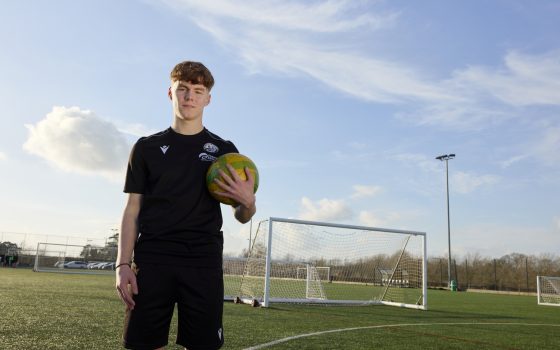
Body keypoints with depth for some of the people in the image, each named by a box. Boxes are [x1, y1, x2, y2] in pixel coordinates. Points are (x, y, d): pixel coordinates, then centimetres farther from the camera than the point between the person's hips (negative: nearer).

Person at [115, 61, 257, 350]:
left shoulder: (224, 150, 9)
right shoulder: (146, 147, 10)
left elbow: (241, 217, 10)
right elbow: (133, 210, 8)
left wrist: (248, 201, -14)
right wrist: (123, 264, -3)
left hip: (203, 263, 0)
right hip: (152, 260, 0)